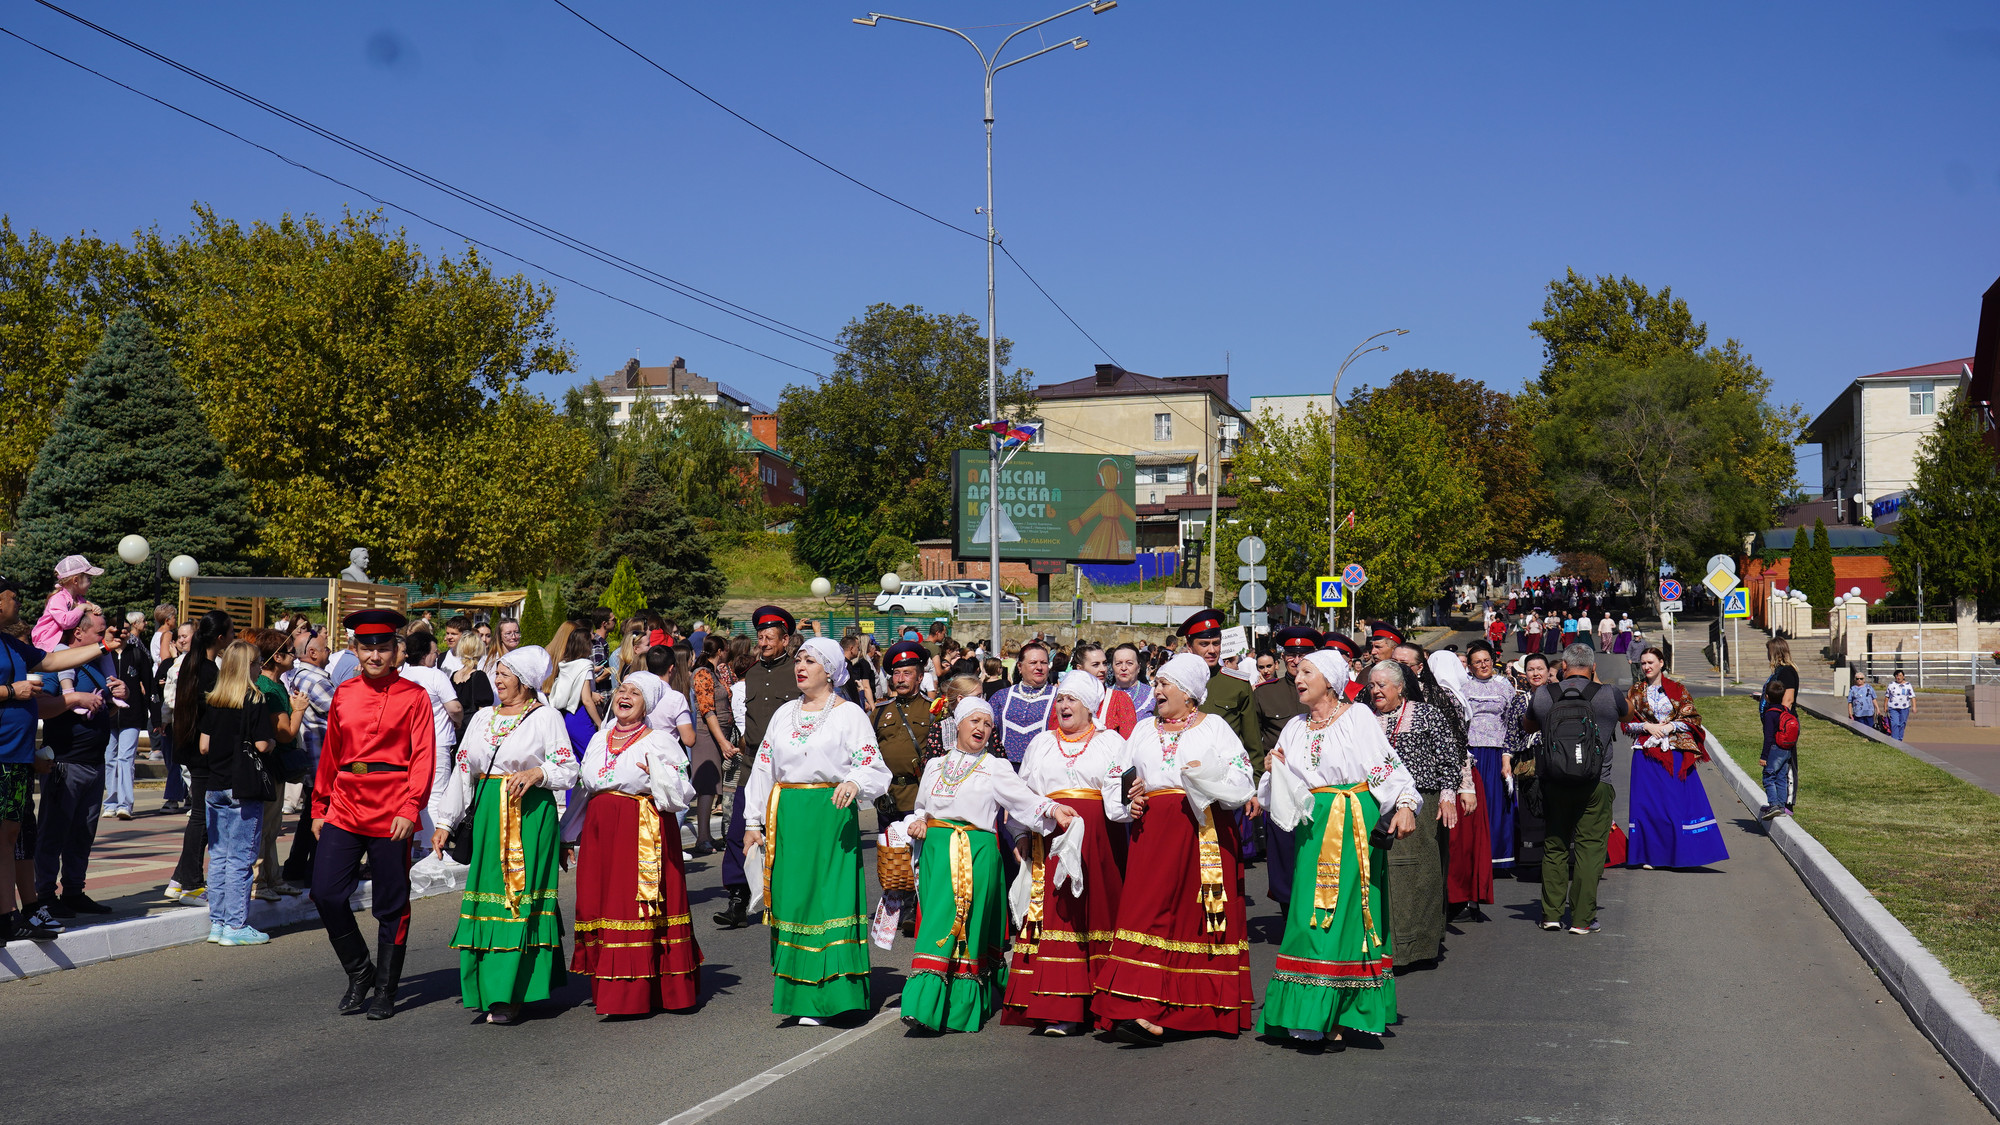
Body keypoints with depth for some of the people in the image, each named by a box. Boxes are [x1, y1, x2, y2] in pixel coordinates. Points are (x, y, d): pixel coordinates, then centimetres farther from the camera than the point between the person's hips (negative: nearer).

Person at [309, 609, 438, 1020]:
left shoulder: (414, 696, -2)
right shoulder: (343, 694, 10)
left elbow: (423, 757, -7)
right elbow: (329, 755, 16)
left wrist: (411, 809, -17)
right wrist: (319, 808, 13)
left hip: (392, 812, -4)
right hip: (345, 806, 4)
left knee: (391, 905, 3)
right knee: (326, 892, -4)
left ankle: (386, 990, 16)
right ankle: (359, 972, 16)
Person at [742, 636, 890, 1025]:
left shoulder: (850, 714, 2)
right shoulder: (784, 713, 16)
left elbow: (873, 768, -4)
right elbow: (763, 767, 17)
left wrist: (854, 782, -26)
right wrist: (753, 821, 12)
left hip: (831, 816, -4)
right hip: (786, 817, 5)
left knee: (829, 899, -7)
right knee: (789, 900, 3)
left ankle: (824, 997, -5)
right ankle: (794, 993, 10)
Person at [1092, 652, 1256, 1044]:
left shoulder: (1214, 727, 7)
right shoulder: (1144, 729, 20)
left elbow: (1241, 778, 1)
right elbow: (1126, 779, 22)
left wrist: (1209, 776, -17)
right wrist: (1131, 799, 2)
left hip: (1205, 830, -3)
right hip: (1153, 830, 3)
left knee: (1197, 915, -3)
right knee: (1150, 908, -9)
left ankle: (1207, 1008, 2)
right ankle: (1146, 1008, -11)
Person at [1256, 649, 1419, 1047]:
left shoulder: (1357, 717, 0)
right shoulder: (1295, 727, 15)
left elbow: (1389, 765, -6)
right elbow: (1284, 790, 20)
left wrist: (1405, 806, -19)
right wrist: (1274, 770, 0)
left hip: (1355, 828, -4)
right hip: (1314, 827, 5)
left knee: (1348, 913, -5)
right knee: (1309, 918, -2)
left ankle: (1342, 1014, -1)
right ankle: (1312, 1016, 3)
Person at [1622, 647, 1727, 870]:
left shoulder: (1677, 690, 5)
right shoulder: (1636, 692, 9)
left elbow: (1693, 719, 4)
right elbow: (1627, 723, 7)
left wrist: (1671, 726, -11)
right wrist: (1647, 726, -9)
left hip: (1675, 754, -1)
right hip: (1646, 754, 1)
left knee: (1679, 800, -4)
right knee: (1648, 803, -2)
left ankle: (1679, 853, 4)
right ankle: (1650, 855, 4)